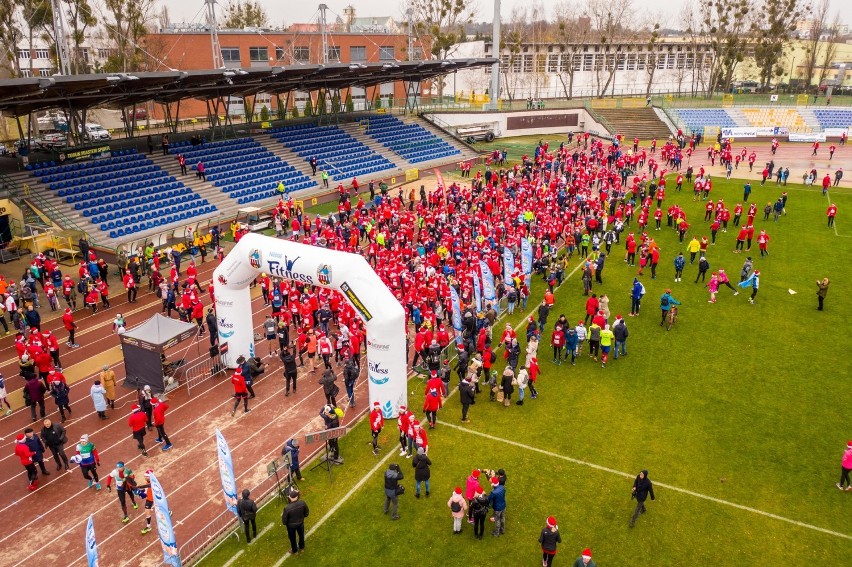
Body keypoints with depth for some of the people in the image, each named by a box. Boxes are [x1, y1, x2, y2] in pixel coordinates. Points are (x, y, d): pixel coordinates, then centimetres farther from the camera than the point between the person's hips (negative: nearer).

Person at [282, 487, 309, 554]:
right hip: (300, 523, 2)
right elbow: (306, 514, -9)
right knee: (301, 535, 32)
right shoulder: (303, 503, -28)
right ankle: (301, 548, 56)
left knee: (292, 538, 27)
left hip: (291, 525, -2)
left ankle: (294, 551, 52)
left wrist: (282, 516, -1)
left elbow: (284, 521, -22)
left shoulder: (287, 508, -37)